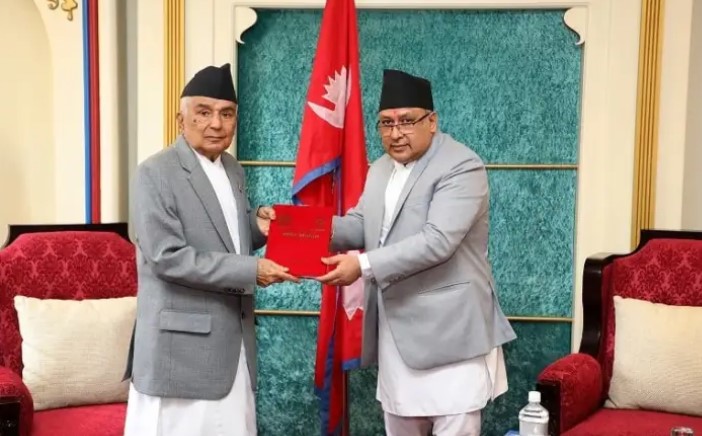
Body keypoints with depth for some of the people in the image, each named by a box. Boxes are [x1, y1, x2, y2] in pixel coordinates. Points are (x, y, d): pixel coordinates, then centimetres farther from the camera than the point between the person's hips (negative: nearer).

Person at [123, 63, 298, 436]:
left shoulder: (233, 170, 11)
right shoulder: (156, 173, -12)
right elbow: (167, 257, -20)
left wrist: (257, 227, -1)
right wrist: (251, 270, -20)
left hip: (233, 338, 7)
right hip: (182, 343, -7)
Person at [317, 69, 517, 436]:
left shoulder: (462, 166, -15)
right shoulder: (380, 169, 13)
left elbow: (437, 241, -25)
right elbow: (362, 225, 14)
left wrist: (364, 265, -29)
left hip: (449, 328, -8)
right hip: (396, 327, 8)